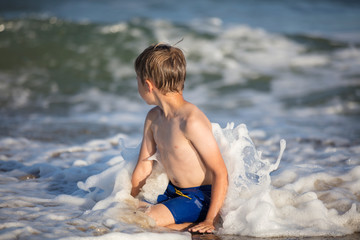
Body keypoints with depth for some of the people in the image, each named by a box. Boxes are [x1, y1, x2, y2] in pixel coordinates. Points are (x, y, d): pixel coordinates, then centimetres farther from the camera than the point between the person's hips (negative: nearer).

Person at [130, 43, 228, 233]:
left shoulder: (191, 121, -23)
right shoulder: (153, 118, 5)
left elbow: (220, 173, -22)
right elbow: (143, 167, 13)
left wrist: (211, 221, -25)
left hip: (200, 197, -9)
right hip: (172, 193, 10)